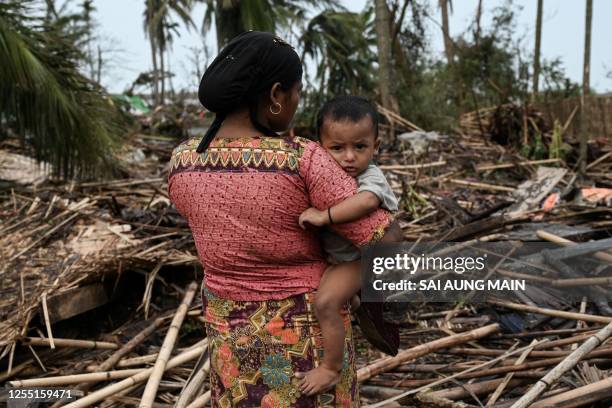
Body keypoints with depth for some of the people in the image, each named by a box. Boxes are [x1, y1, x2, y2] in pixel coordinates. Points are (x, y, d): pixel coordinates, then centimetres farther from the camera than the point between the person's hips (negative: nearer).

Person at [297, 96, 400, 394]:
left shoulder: (370, 178, -27)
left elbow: (366, 202, -50)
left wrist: (323, 216, -48)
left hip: (354, 257, -9)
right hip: (330, 253, 9)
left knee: (325, 303, -25)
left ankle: (331, 366, -6)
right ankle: (352, 299, 63)